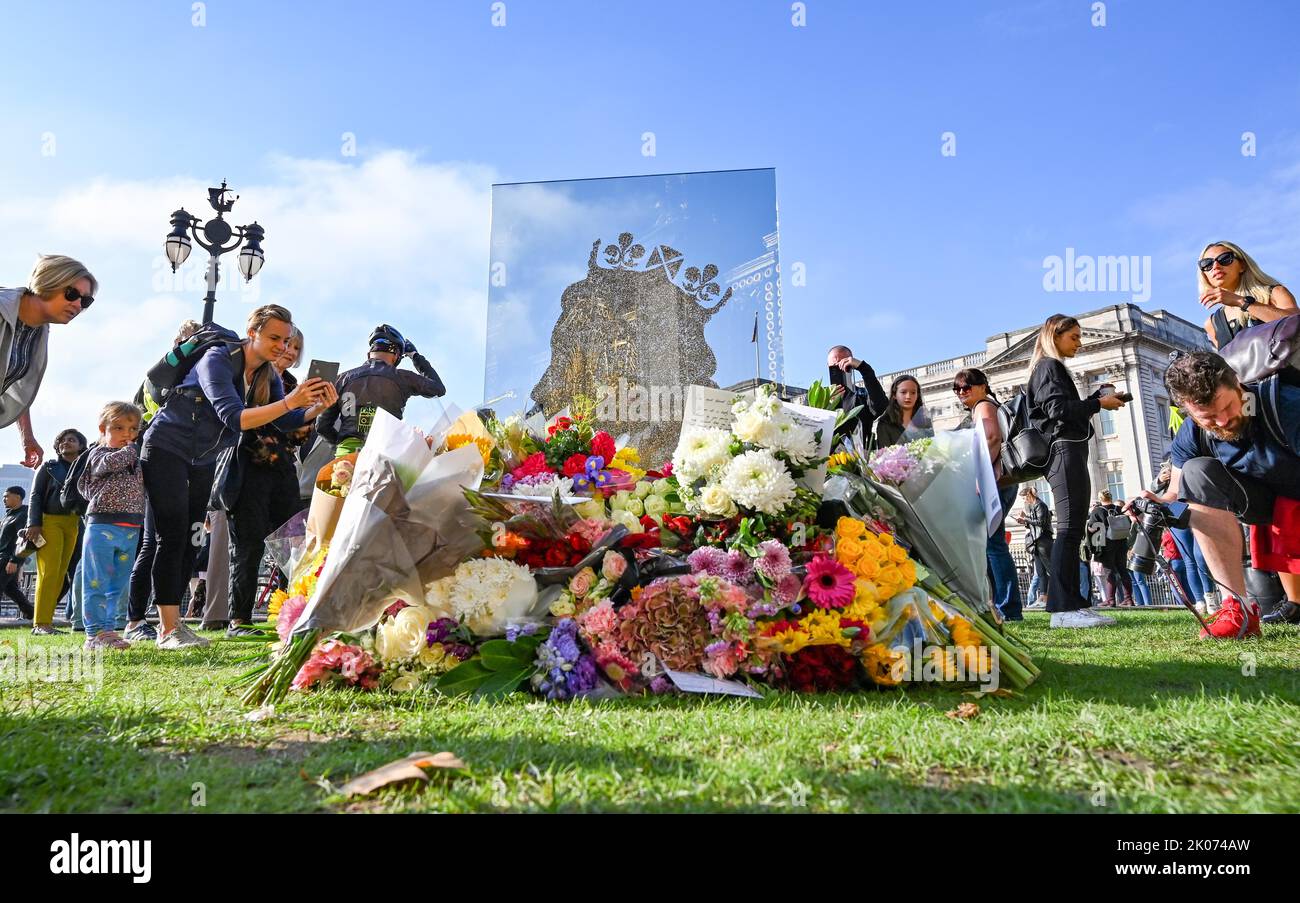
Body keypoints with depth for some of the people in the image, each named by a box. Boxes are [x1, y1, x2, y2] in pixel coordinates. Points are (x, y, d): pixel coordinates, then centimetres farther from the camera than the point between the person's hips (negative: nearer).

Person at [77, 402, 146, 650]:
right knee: (97, 583, -3)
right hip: (103, 525, -6)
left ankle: (107, 630, 18)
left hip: (131, 530, 6)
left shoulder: (136, 457, 20)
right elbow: (111, 463, -21)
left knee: (119, 585, 10)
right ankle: (95, 633, 2)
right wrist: (131, 449, -6)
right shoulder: (98, 454, 1)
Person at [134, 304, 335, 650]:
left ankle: (172, 622, 15)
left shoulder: (268, 375, -2)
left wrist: (319, 407, -27)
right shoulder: (218, 359, -23)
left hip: (203, 460, 7)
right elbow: (234, 418, -35)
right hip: (166, 449, -7)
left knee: (190, 540, 7)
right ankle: (168, 630, -7)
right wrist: (289, 401, -43)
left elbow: (288, 421, -9)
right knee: (173, 537, -10)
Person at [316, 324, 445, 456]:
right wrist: (416, 356, 33)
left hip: (346, 453, 2)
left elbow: (322, 425, 14)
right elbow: (439, 389, 24)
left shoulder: (346, 377, 15)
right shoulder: (401, 377, 8)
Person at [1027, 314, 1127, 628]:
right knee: (1070, 526, -17)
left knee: (1072, 527, 7)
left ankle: (1070, 604, 6)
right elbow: (1058, 408, -16)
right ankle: (1064, 608, -22)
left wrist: (1097, 398, 14)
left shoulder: (1053, 368, 28)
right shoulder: (1049, 366, -2)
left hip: (1068, 451, 11)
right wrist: (1099, 404, -6)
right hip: (1064, 450, -11)